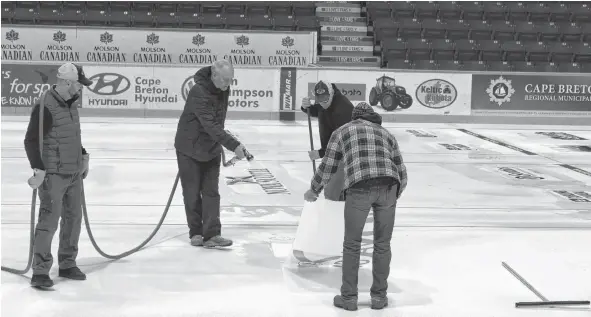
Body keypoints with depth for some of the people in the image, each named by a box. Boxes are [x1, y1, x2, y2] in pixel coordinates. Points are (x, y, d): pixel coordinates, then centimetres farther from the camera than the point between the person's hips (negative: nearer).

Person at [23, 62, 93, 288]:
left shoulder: (70, 103, 9)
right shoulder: (45, 106, -18)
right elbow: (31, 140, -18)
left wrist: (83, 155, 19)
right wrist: (38, 168, -23)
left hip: (74, 173, 9)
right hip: (53, 174, -9)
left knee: (73, 218, 14)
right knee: (49, 221, -8)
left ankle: (67, 264, 27)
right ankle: (40, 271, 1)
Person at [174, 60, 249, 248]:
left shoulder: (223, 89, -5)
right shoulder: (199, 92, -28)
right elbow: (211, 126, -35)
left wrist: (221, 145, 14)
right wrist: (233, 145, -40)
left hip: (212, 149, 6)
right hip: (190, 149, -6)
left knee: (211, 192, 1)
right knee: (192, 194, 4)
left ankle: (211, 235, 0)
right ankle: (196, 233, 17)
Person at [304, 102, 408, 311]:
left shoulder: (343, 131, 24)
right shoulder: (386, 134, 30)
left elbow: (327, 167, 23)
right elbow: (401, 174, 26)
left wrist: (313, 190, 40)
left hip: (359, 187, -2)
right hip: (387, 187, 2)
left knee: (352, 244, 12)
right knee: (382, 244, 17)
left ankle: (349, 297, 17)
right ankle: (379, 296, 23)